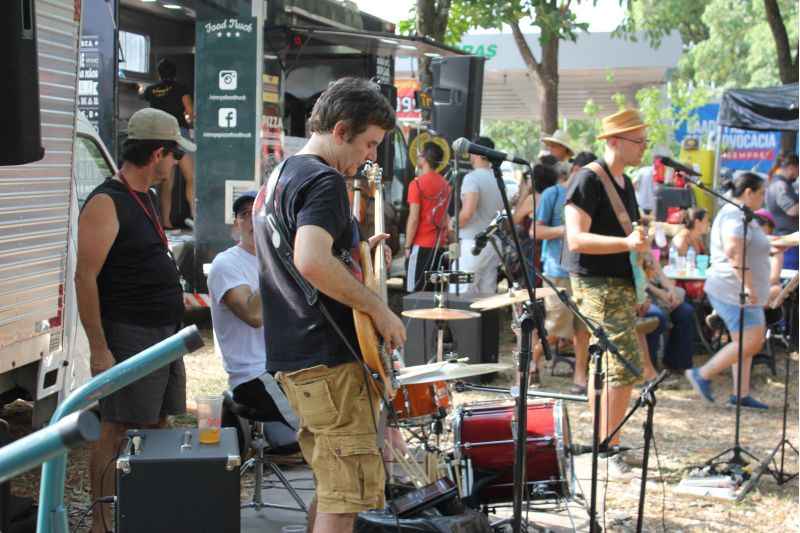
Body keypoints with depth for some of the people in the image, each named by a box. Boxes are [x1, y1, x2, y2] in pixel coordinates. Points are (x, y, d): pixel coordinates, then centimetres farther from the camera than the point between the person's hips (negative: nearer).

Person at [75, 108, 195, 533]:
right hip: (129, 338, -9)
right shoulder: (106, 203, -13)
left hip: (163, 334, 9)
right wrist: (98, 348, -21)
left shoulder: (144, 198, 16)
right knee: (116, 432, -6)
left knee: (155, 427, 13)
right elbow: (85, 277, -17)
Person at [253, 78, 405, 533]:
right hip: (330, 358, -10)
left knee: (332, 482, 19)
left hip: (292, 355, 10)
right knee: (348, 492, -7)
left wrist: (355, 253, 21)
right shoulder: (325, 181, -15)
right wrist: (379, 309, -21)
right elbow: (311, 262, -31)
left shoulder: (278, 176, 18)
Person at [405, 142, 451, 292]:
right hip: (440, 245, 6)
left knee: (415, 291, -3)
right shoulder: (445, 184, 8)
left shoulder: (417, 183, -11)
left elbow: (414, 219, -13)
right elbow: (445, 215, 13)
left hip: (421, 245, -6)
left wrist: (407, 246, -7)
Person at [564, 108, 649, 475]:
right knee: (625, 364, -15)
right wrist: (627, 243, -31)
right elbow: (576, 239, -21)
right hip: (597, 284, -9)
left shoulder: (625, 183, 16)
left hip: (621, 282, 9)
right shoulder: (588, 180, -13)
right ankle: (609, 451, -10)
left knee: (603, 365, 14)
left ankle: (601, 443, 21)